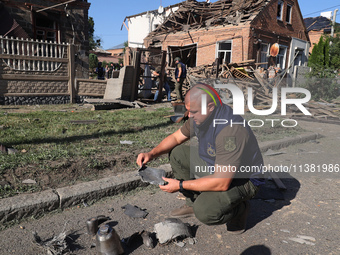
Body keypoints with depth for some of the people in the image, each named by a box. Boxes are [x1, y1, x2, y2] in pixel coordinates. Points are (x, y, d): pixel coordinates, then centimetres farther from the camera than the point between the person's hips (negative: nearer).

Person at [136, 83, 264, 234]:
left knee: (204, 211, -31)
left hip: (243, 179, -8)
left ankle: (239, 209, 2)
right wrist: (152, 154, -8)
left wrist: (180, 185, -26)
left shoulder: (231, 131, -35)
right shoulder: (202, 116, -8)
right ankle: (194, 202, 11)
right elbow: (176, 137, 8)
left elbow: (221, 183, -33)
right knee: (177, 153, 2)